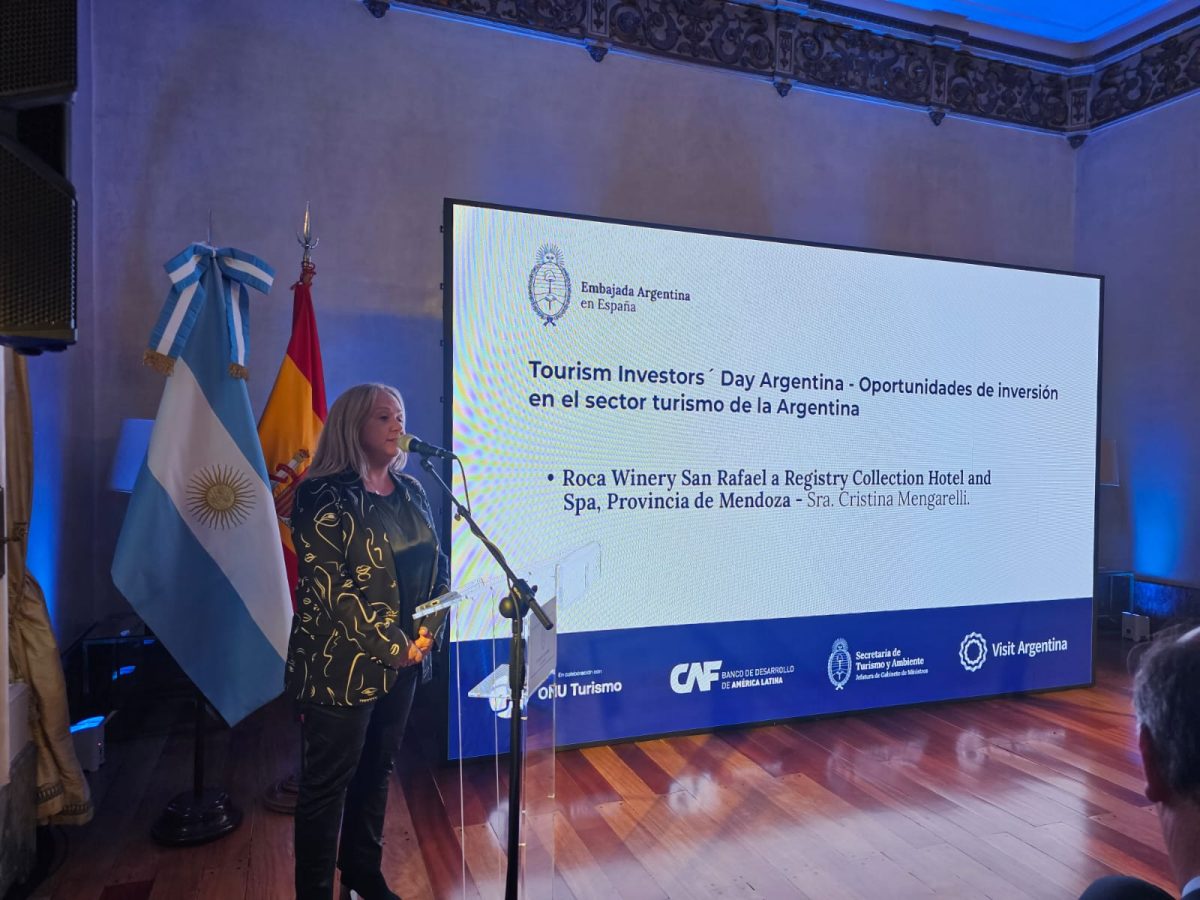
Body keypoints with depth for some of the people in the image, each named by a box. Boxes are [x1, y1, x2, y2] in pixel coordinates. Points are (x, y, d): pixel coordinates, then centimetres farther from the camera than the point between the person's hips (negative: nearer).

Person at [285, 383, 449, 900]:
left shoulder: (410, 491, 6)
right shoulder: (324, 496, -14)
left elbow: (435, 563, 12)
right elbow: (329, 587, -20)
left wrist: (429, 626, -5)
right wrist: (395, 646, -18)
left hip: (404, 660, 7)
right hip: (342, 664, -6)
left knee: (376, 771, 20)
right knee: (327, 783, 8)